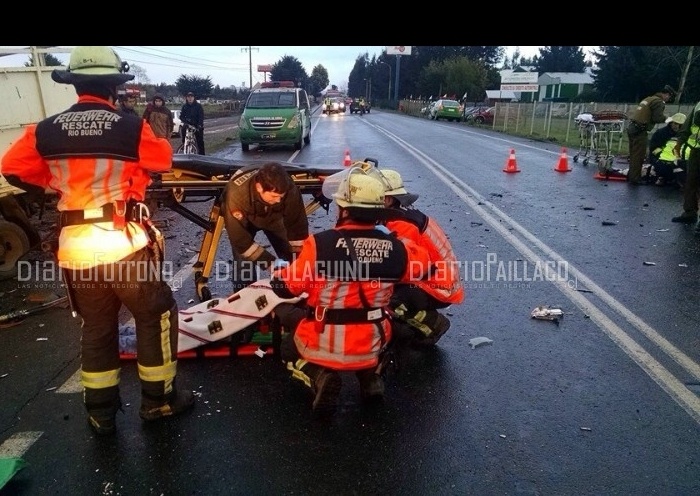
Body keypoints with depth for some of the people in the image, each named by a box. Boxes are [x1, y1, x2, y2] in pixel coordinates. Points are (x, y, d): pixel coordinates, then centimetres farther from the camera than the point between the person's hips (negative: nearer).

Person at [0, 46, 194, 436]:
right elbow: (163, 160, 6)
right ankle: (158, 398, 22)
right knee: (156, 315, 13)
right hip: (124, 244, -4)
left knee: (96, 327, 18)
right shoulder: (131, 127, -9)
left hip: (74, 248, 5)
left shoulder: (46, 131, 1)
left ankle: (101, 411, 29)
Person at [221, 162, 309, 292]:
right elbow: (239, 238, -35)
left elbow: (297, 226, -25)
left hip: (273, 217, 2)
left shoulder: (290, 190, -37)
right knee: (244, 264, -13)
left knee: (291, 259, -4)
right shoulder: (236, 195, -43)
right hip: (244, 220, -2)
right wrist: (269, 263, -35)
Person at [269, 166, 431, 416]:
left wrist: (279, 270, 14)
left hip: (323, 346, -3)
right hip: (370, 348, 3)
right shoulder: (395, 248, -12)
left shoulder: (321, 243, -20)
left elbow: (285, 287, -9)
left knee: (289, 347, 30)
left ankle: (319, 376, 0)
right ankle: (371, 376, 14)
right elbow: (421, 263, 11)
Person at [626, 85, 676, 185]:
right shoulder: (659, 102, -8)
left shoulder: (649, 99, 20)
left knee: (633, 154, 16)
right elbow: (658, 118, -15)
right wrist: (666, 118, 3)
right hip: (640, 131, -9)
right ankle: (635, 179, 1)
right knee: (639, 156, -2)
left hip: (631, 127, 9)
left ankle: (631, 175, 24)